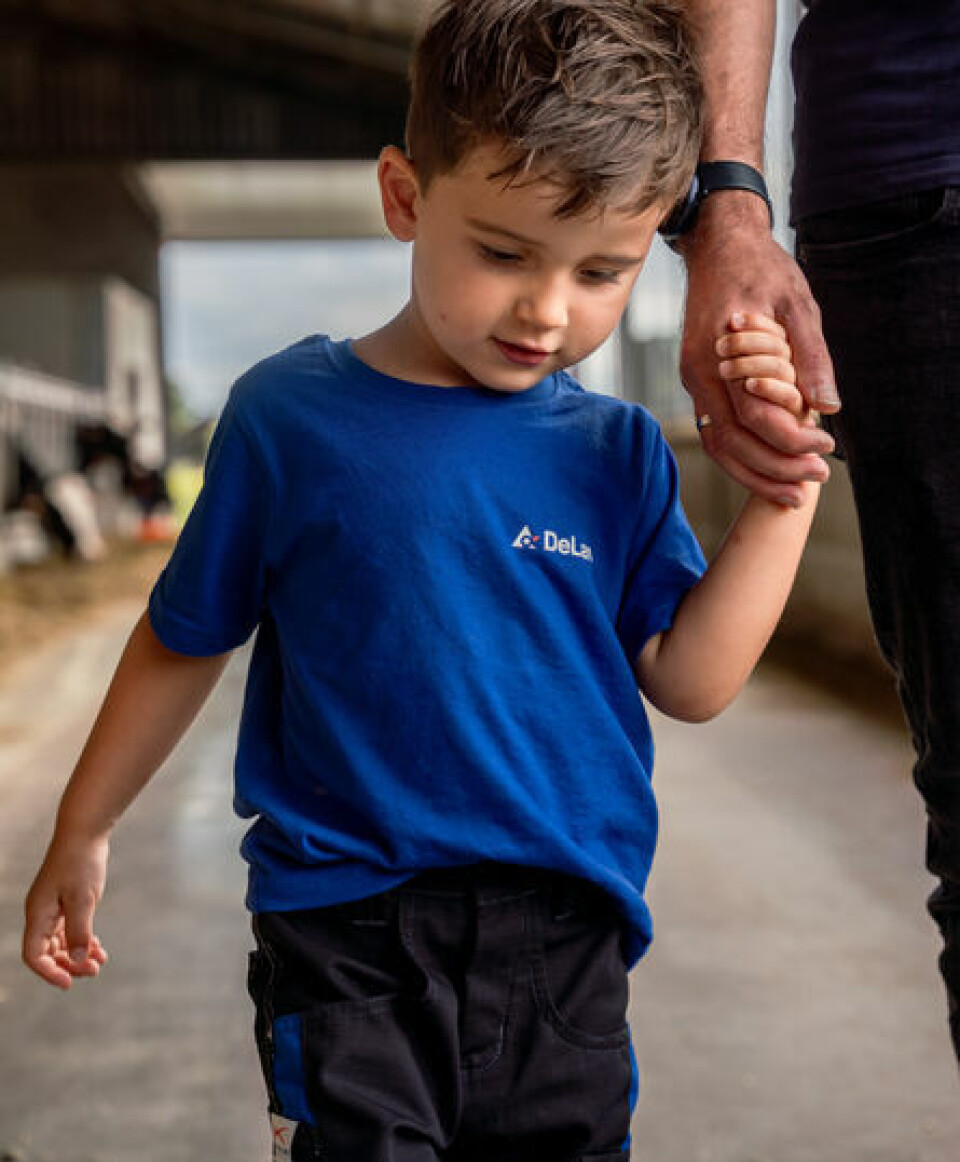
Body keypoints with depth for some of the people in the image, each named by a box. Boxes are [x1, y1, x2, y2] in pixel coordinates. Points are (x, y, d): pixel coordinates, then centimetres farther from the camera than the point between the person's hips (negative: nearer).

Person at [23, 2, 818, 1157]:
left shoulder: (616, 452, 2)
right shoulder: (290, 414, -4)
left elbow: (692, 680, 0)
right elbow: (183, 640, 6)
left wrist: (783, 490, -8)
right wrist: (81, 834, 14)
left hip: (564, 937, 3)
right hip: (348, 935, -3)